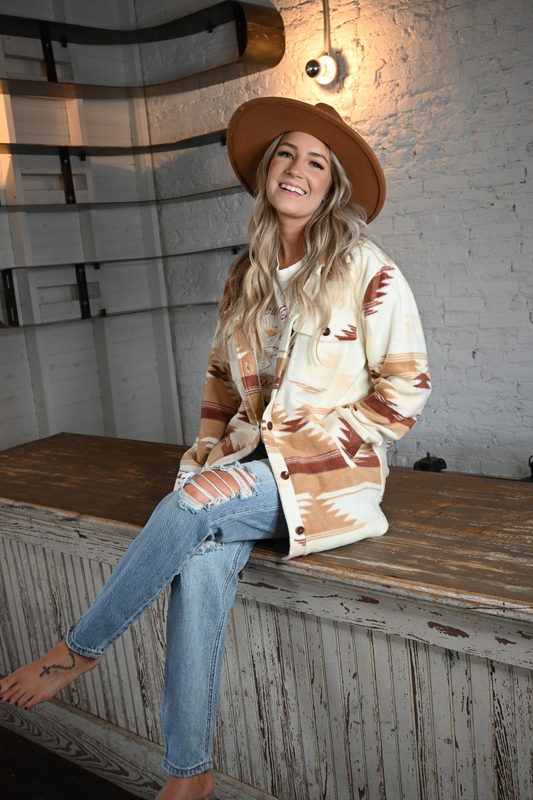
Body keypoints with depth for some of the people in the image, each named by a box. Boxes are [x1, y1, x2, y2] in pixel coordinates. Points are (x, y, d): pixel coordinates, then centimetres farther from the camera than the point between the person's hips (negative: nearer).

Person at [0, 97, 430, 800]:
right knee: (201, 563, -25)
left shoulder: (364, 268, -6)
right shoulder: (246, 276, 11)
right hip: (249, 461, 4)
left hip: (333, 469, -4)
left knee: (193, 506, -28)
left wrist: (313, 442, -11)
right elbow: (221, 377, 18)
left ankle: (81, 649, -5)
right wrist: (210, 450, 3)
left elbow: (405, 386, -6)